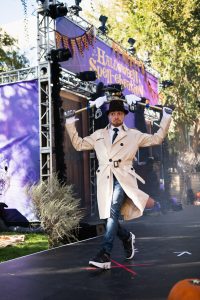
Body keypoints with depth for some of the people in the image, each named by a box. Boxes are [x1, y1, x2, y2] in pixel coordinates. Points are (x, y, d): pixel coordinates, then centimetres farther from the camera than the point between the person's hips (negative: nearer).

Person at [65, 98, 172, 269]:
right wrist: (70, 123, 17)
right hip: (105, 179, 4)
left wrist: (166, 118, 12)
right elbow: (78, 144, 23)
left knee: (113, 212, -24)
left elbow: (157, 139, 18)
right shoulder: (98, 135, 21)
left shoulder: (134, 135, 15)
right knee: (110, 217, 3)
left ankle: (105, 254, -27)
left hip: (123, 178, -3)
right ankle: (127, 237, 33)